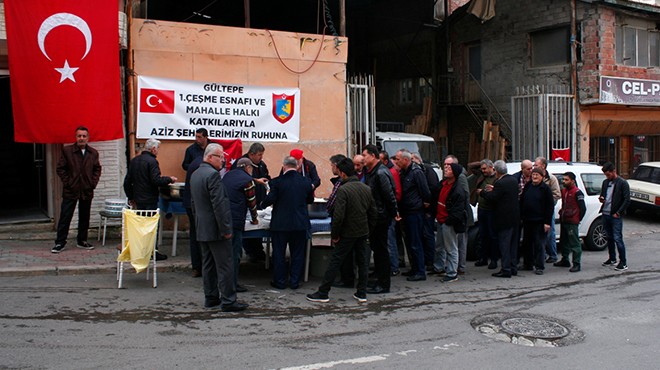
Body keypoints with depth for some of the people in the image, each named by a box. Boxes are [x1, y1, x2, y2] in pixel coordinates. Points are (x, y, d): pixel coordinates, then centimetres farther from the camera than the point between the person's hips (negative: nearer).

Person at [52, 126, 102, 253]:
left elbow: (97, 169, 14)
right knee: (65, 217, -2)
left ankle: (82, 241, 22)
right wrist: (67, 182, -7)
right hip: (70, 190, -3)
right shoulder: (67, 150, -2)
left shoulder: (93, 153, 7)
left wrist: (93, 182, 1)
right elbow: (60, 168, 0)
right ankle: (60, 243, 5)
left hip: (87, 191, 3)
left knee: (84, 217, 11)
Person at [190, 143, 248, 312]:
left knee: (208, 264, 14)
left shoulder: (195, 174, 13)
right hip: (215, 229, -10)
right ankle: (228, 301, -1)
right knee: (225, 266, -4)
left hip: (202, 229, 10)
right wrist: (226, 229, -18)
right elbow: (219, 205, -22)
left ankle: (211, 298, 20)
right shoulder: (213, 174, -18)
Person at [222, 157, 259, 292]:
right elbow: (252, 202, 0)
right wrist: (254, 218, 16)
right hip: (235, 220, -7)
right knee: (235, 252, -1)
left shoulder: (227, 176, 16)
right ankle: (232, 284, 1)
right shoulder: (247, 179, -5)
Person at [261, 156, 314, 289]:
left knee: (279, 254, 10)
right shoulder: (306, 182, -1)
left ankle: (280, 282, 16)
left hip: (280, 223, -2)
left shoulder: (277, 182, -12)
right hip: (300, 223, 3)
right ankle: (295, 281, 16)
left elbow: (270, 199, -14)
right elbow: (310, 200, 10)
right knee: (297, 254, 12)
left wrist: (262, 204, 7)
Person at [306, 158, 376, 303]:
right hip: (363, 232, 6)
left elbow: (338, 216, -22)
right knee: (362, 261, 13)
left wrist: (334, 235, -11)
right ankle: (362, 294, 17)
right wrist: (368, 230, 16)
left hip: (348, 233, -6)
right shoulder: (366, 189, 5)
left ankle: (323, 293, 7)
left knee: (335, 262, 1)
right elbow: (373, 213, 10)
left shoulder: (342, 190, -17)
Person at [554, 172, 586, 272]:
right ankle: (565, 260, 28)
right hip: (563, 221, 9)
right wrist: (561, 213, 13)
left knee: (575, 243, -6)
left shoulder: (577, 192, -11)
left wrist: (578, 219, -7)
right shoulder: (563, 191, 14)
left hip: (572, 222, -9)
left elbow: (583, 208, -12)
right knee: (564, 241, 17)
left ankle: (577, 264, -4)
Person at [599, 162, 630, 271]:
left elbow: (627, 200, -10)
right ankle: (612, 259, 26)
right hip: (605, 214, 7)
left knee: (617, 239, -8)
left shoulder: (622, 183, -8)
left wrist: (618, 213, -13)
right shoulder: (605, 182, 13)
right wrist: (601, 199, 0)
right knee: (609, 238, 14)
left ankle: (623, 263, -2)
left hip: (615, 216, -7)